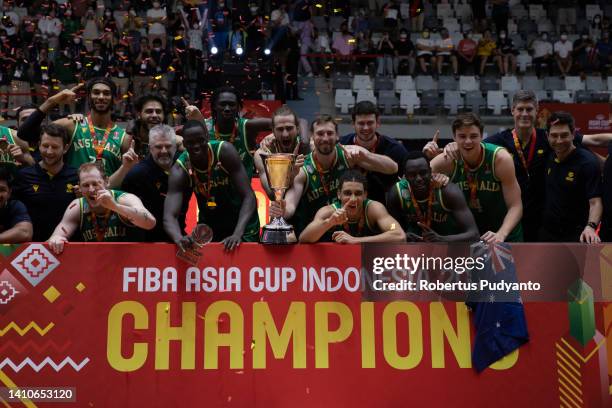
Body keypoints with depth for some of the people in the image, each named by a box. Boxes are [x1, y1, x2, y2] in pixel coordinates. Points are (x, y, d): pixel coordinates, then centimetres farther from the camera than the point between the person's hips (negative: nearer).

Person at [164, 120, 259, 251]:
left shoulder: (225, 151, -24)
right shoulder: (180, 170, -20)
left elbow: (248, 196, -26)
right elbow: (169, 216, -28)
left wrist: (237, 234, -38)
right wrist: (179, 238, -50)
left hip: (242, 222, -1)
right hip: (209, 224, 1)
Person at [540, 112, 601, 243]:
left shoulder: (588, 162, -15)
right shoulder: (550, 158, 3)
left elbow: (595, 202, -21)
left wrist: (590, 227, -38)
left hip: (576, 236, -5)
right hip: (546, 233, 6)